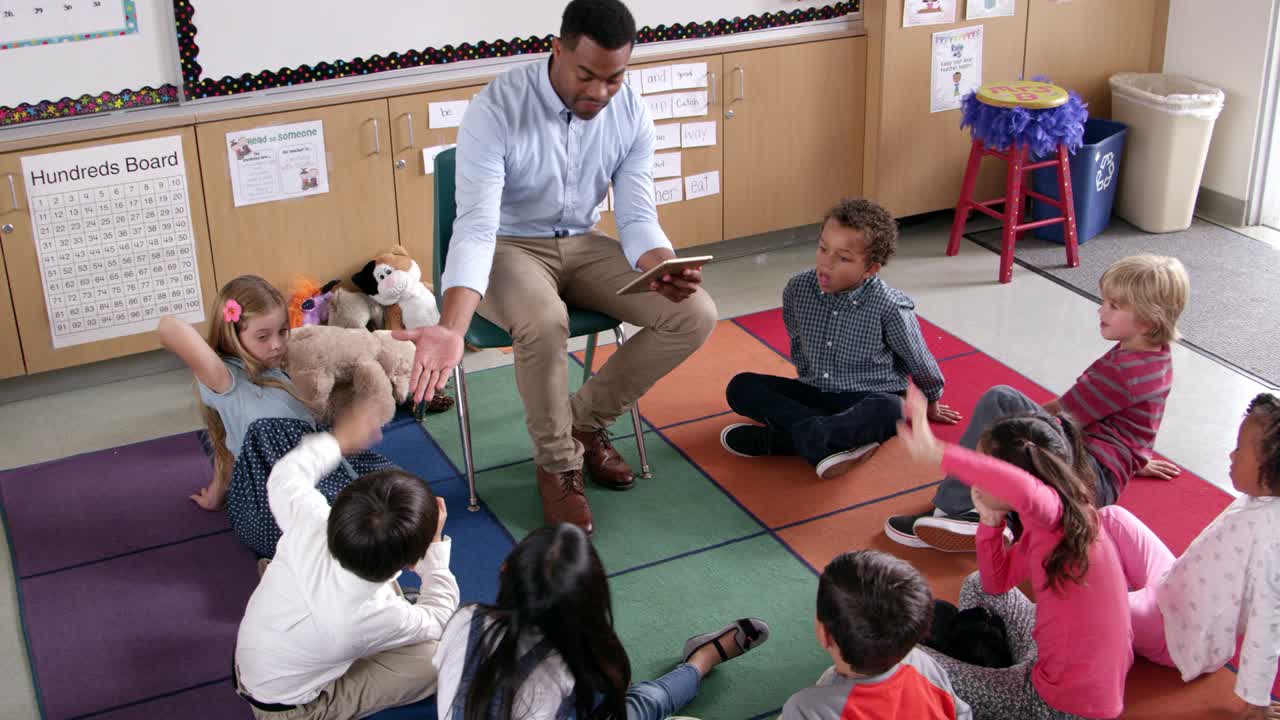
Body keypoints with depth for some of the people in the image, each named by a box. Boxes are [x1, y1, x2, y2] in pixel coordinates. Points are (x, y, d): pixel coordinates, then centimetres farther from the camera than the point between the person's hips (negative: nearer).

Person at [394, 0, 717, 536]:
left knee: (695, 314, -14)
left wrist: (664, 270, -33)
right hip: (509, 248, -5)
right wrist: (451, 328, -47)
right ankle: (556, 463, -10)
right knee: (544, 322, -39)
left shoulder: (631, 114, -10)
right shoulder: (495, 110, -25)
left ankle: (586, 418, 6)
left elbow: (637, 217, -9)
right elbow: (476, 226, -32)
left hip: (583, 245, 5)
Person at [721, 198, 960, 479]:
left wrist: (931, 403, 14)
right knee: (741, 387, -17)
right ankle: (841, 441, -28)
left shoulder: (889, 307, -19)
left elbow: (919, 361, -1)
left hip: (869, 399, -4)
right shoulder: (798, 289, -8)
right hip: (814, 394, 5)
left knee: (888, 411, -40)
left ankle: (771, 440, -35)